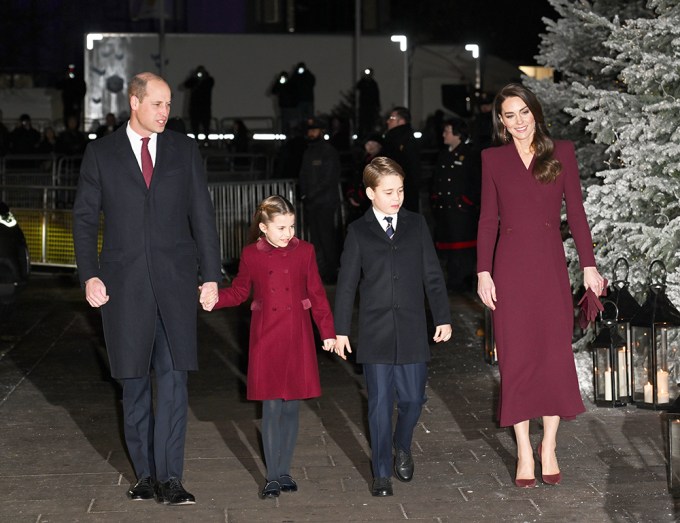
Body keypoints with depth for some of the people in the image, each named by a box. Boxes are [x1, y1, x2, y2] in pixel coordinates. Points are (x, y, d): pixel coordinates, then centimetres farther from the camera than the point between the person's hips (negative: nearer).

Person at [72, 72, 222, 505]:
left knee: (174, 379, -8)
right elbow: (85, 218, 5)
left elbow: (202, 216, 8)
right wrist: (90, 276, -5)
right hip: (124, 283, 0)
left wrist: (211, 275, 2)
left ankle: (169, 479, -6)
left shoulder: (185, 150, 8)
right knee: (134, 383, 6)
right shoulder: (101, 153, 5)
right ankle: (146, 473, 17)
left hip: (175, 280, 0)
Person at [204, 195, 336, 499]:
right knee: (271, 407, -3)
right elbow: (238, 293, 8)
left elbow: (317, 294, 6)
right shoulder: (251, 255, 0)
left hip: (297, 338, 1)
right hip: (266, 339, -1)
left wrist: (328, 332, 4)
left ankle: (284, 471, 17)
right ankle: (273, 477, 3)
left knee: (291, 406, 5)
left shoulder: (305, 251, 1)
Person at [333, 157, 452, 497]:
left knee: (412, 398, 4)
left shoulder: (416, 225, 5)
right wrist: (341, 330, 2)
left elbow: (432, 275, 8)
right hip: (375, 333, -1)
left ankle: (402, 448, 33)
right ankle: (382, 473, 10)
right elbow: (347, 283, 4)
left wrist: (443, 318, 4)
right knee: (380, 402, 0)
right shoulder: (358, 231, 1)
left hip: (412, 331, 2)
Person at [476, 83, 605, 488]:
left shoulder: (562, 152, 5)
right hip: (510, 265, 0)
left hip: (551, 263, 0)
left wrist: (589, 264, 0)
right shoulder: (493, 158, 6)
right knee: (516, 356, 1)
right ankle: (524, 452, 7)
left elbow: (576, 210, 5)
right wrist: (483, 271, -1)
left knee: (556, 352, 0)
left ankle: (549, 447, 10)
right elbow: (488, 218, 5)